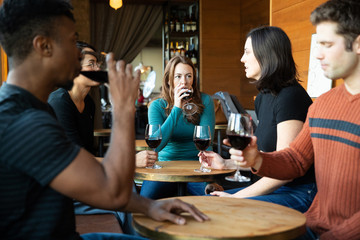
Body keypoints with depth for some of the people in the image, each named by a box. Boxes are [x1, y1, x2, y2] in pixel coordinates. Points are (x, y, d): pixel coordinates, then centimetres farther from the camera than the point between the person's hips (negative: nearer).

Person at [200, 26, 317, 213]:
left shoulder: (290, 97, -19)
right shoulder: (262, 98, 12)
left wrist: (237, 196, -17)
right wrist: (226, 164, 15)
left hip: (301, 193, -9)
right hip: (276, 188, 9)